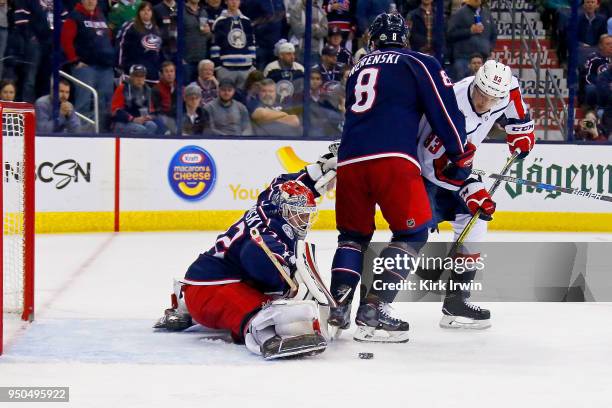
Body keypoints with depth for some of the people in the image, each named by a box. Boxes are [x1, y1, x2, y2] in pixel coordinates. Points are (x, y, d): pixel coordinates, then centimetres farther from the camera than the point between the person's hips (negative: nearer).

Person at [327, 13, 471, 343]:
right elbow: (444, 110, 5)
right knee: (412, 233, 4)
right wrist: (461, 154, 15)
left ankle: (337, 306, 8)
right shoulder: (419, 63, 10)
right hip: (392, 159, -5)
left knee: (353, 233, 21)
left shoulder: (358, 69, 27)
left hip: (349, 160, 5)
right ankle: (373, 309, -8)